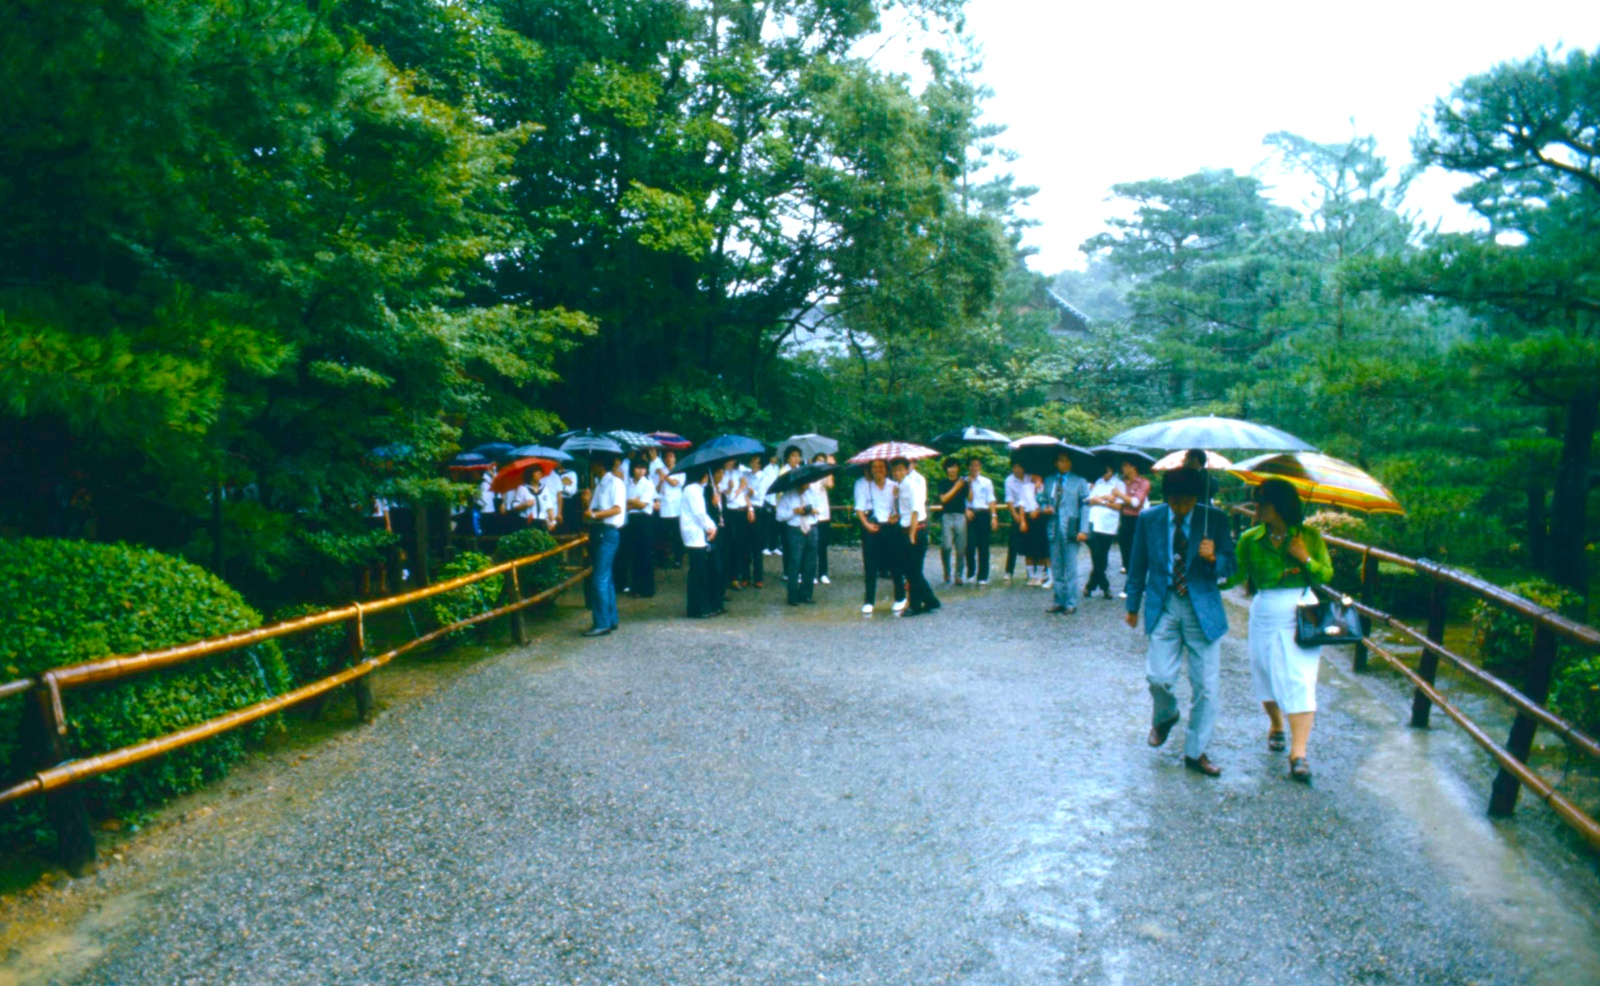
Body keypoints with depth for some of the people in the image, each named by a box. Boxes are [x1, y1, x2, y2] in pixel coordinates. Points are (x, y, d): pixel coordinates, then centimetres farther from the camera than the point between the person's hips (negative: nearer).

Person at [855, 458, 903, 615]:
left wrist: (897, 515, -13)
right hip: (871, 528, -1)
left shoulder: (894, 486, 9)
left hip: (890, 527, 1)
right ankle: (869, 601, 8)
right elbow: (859, 508, -1)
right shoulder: (863, 485, 5)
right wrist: (866, 524, -15)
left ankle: (900, 598, 19)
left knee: (894, 563, 3)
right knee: (870, 566, 0)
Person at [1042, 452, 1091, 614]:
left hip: (1070, 530, -4)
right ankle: (1058, 601, 14)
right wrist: (1044, 509, -4)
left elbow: (1085, 506, 0)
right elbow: (1043, 501, 21)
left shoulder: (1080, 482, 4)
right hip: (1053, 529, 4)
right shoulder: (1049, 481, 14)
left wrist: (1083, 530, -10)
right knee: (1056, 568, 8)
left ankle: (1071, 603, 2)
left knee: (1070, 569, -3)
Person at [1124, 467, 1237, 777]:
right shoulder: (1149, 519, 1)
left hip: (1203, 609, 0)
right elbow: (1138, 566, 9)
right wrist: (1133, 606, 13)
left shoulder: (1215, 520, -3)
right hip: (1163, 606, 0)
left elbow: (1230, 566, -1)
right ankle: (1165, 717, 28)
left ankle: (1195, 753, 19)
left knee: (1205, 686, 2)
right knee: (1159, 677, -8)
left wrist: (1213, 558, -23)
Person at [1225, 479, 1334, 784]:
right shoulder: (1250, 539, 0)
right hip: (1265, 615, 2)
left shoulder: (1309, 536, -1)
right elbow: (1235, 575, -7)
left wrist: (1305, 558, -16)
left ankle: (1298, 753, -9)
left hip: (1302, 616, -2)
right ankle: (1275, 725, 40)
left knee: (1300, 682, -8)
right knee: (1267, 676, 12)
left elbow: (1326, 575, 1)